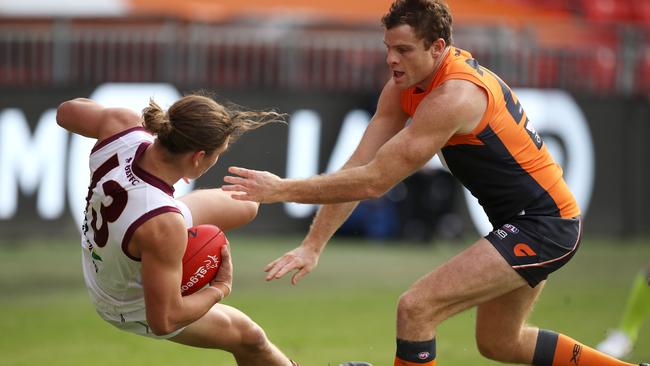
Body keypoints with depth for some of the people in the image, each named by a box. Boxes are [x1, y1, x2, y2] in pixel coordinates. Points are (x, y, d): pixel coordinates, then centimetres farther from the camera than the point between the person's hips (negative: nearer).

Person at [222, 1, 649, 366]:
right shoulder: (403, 88, 0)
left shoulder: (453, 97, -27)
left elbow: (374, 181, -27)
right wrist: (312, 245, -10)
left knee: (416, 309, -18)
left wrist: (283, 190, -23)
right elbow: (358, 167, -2)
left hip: (543, 227, -10)